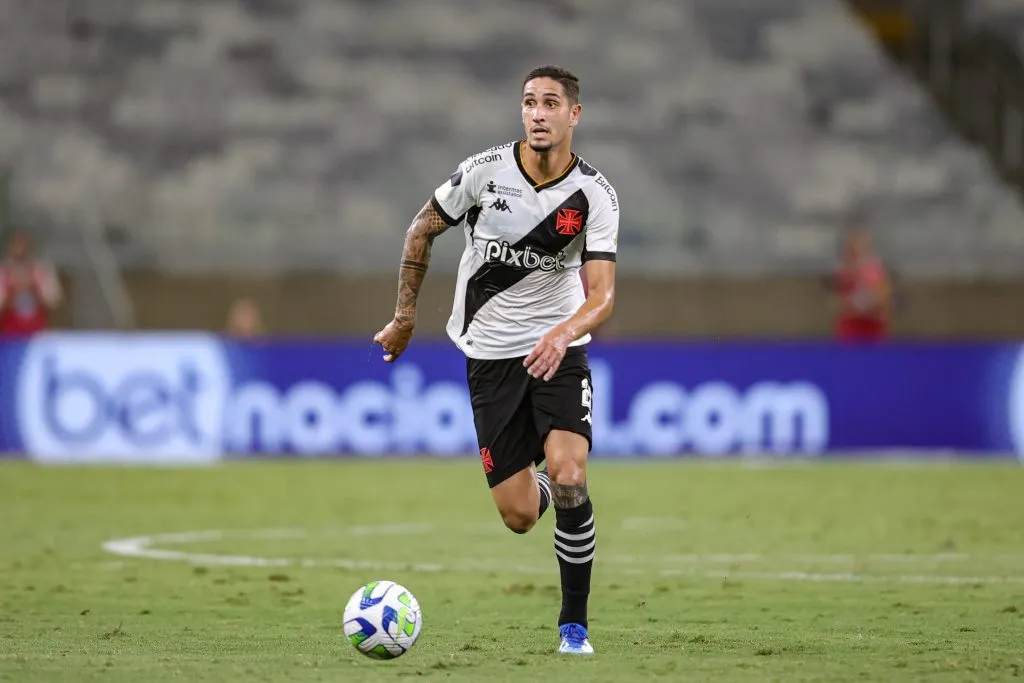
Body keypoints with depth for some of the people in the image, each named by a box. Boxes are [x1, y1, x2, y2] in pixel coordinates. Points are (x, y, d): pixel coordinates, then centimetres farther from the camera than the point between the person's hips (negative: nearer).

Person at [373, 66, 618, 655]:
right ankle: (535, 483, 38)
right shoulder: (483, 171, -9)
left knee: (569, 479, -23)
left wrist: (564, 333, -39)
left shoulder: (595, 195, -10)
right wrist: (406, 315, 11)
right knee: (519, 517, -4)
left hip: (559, 349, -1)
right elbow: (423, 228, 8)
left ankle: (575, 622, -4)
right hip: (490, 356, 1)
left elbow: (603, 294, -18)